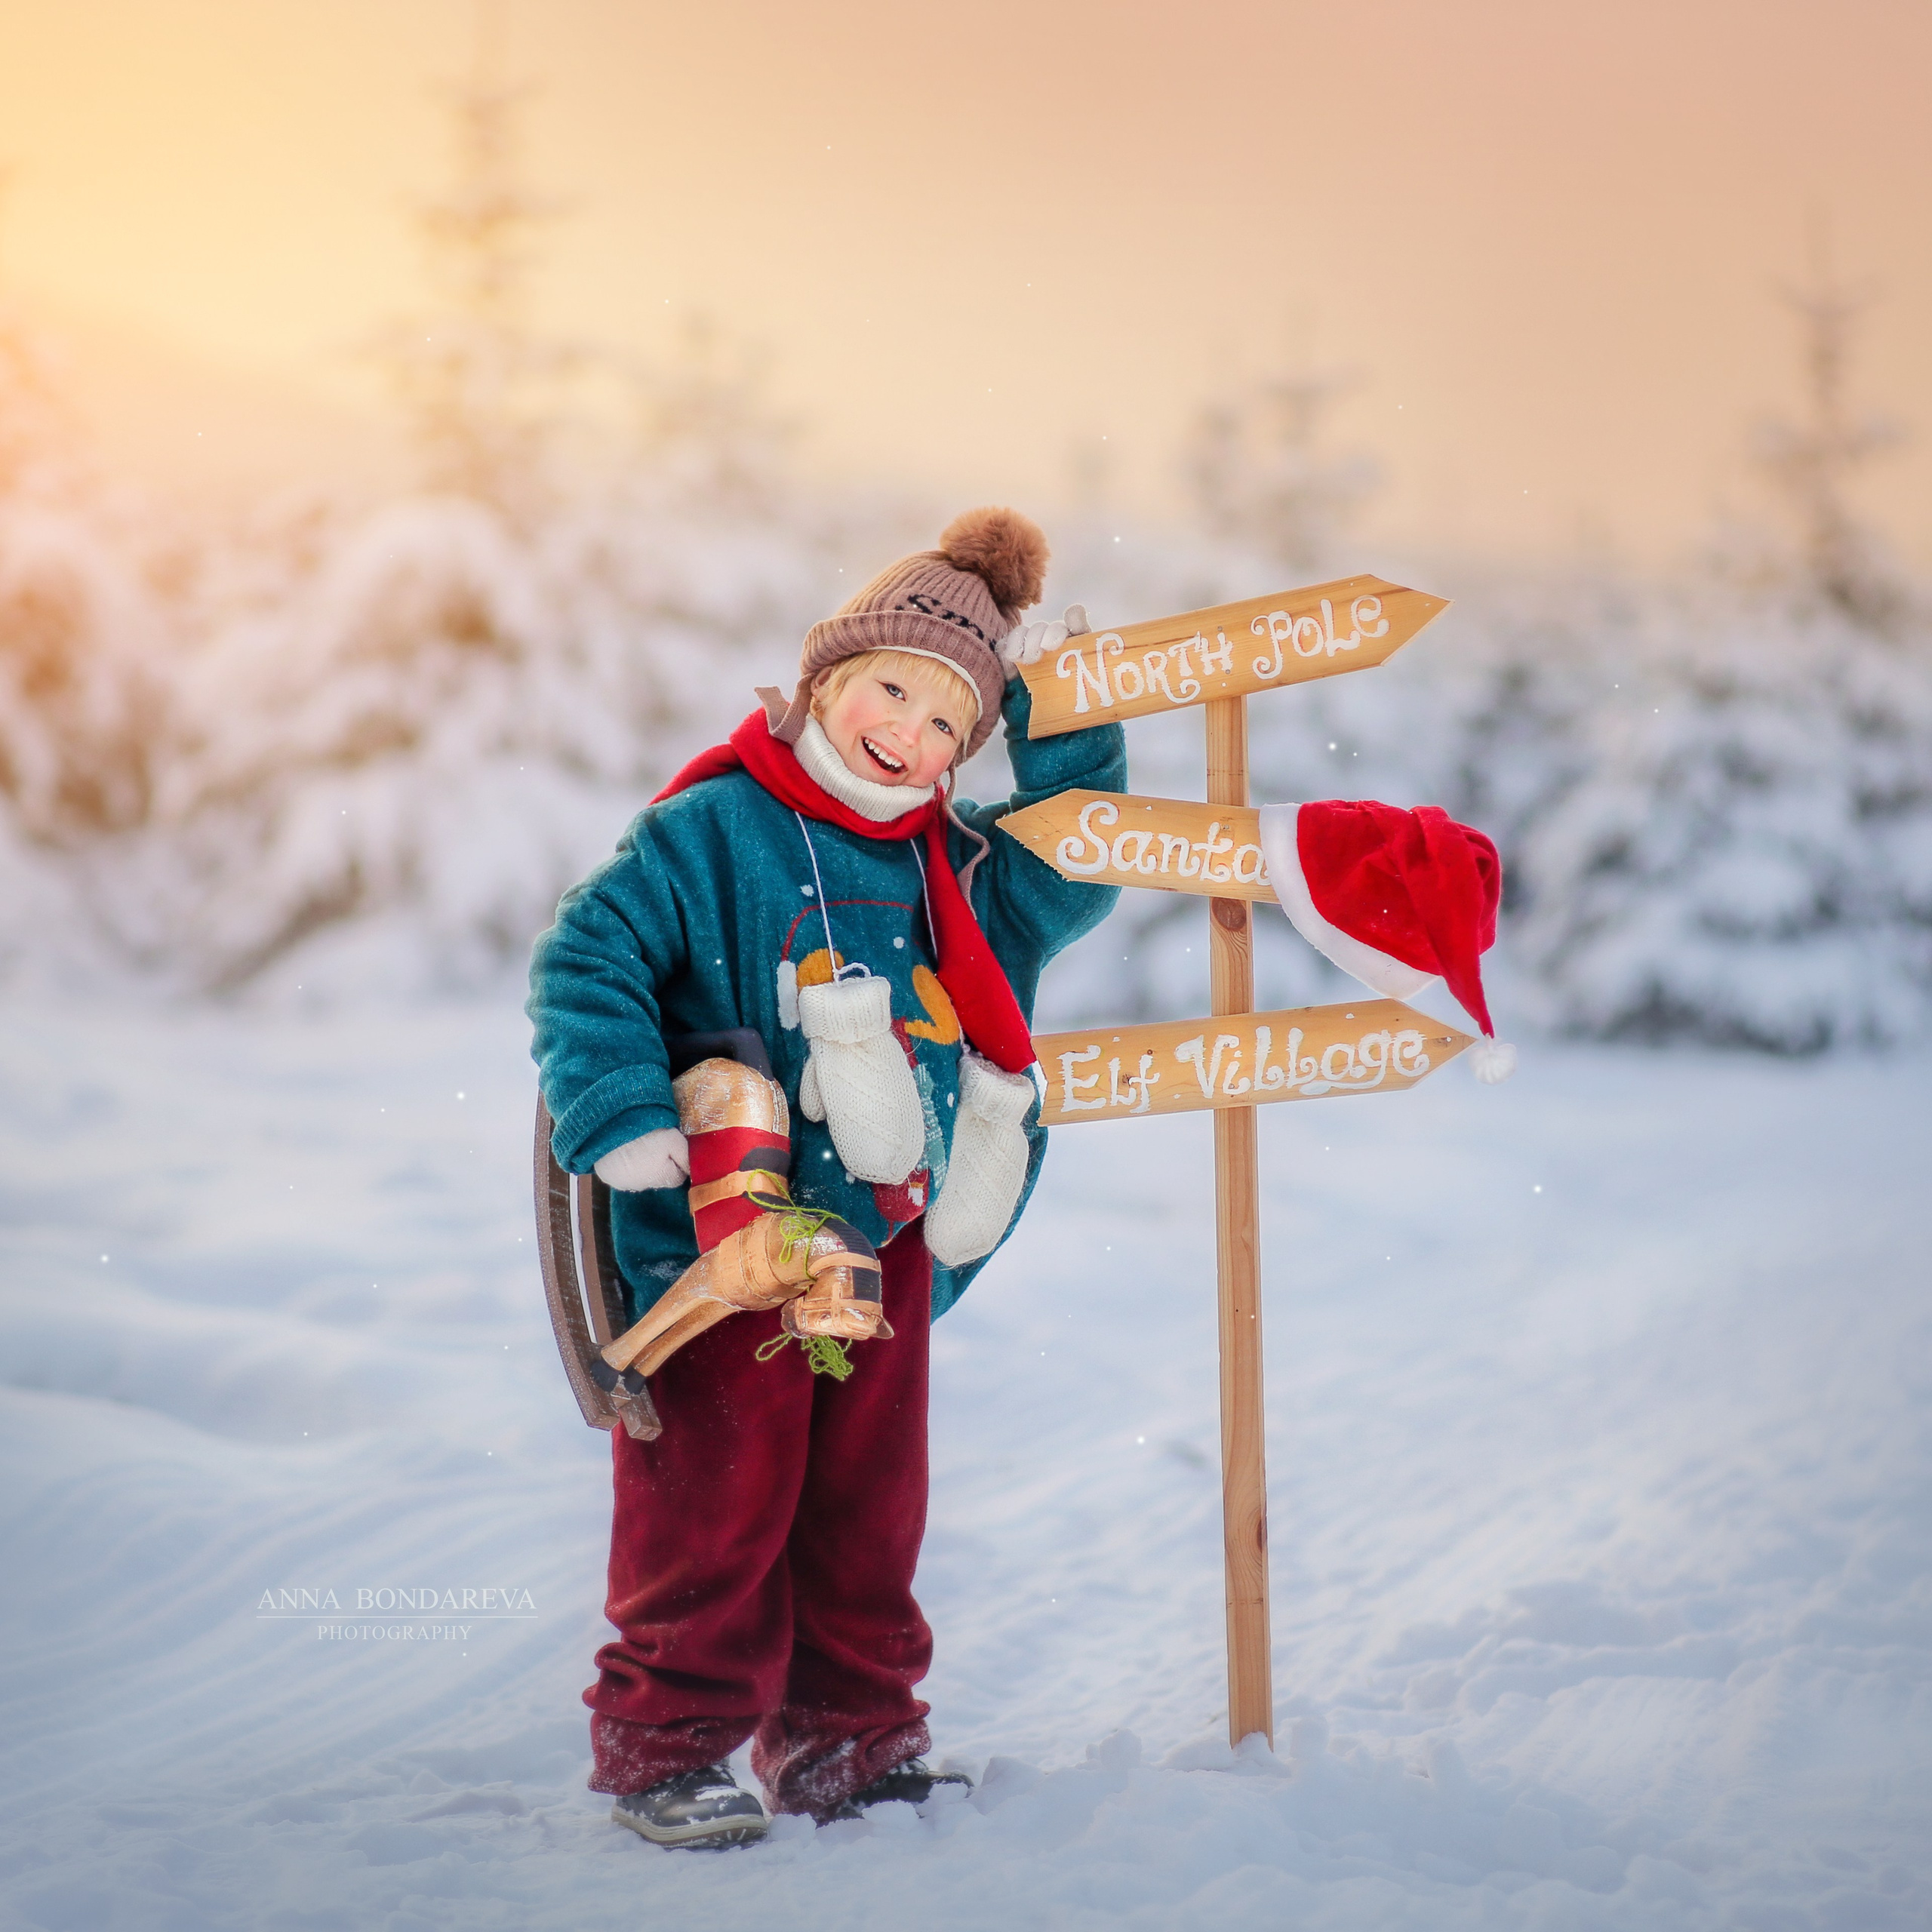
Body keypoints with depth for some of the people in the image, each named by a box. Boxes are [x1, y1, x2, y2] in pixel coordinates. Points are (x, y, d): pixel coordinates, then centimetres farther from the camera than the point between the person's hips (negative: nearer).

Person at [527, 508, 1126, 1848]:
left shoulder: (949, 863, 7)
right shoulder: (711, 830, -11)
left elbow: (1071, 879, 12)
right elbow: (586, 961, -14)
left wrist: (1060, 719, 3)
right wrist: (627, 1122, -24)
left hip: (880, 1245, 6)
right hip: (726, 1238, -6)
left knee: (869, 1509, 13)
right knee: (718, 1505, 0)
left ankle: (850, 1739, 26)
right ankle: (667, 1749, 14)